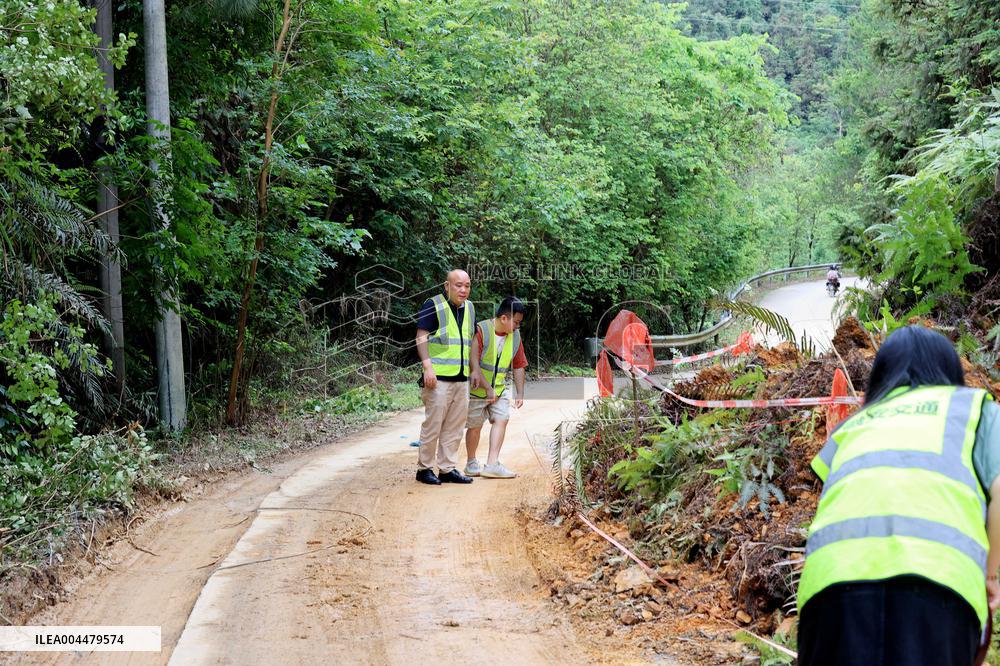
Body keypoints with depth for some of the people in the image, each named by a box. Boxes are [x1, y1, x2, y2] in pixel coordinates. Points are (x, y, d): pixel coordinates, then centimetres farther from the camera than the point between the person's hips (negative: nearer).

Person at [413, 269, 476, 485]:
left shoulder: (469, 308, 16)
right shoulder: (433, 305, -6)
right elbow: (421, 337, -10)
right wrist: (428, 367, -18)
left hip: (462, 378, 7)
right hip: (439, 378, -7)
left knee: (454, 427, 9)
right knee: (433, 424, -3)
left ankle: (447, 468, 16)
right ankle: (424, 468, 7)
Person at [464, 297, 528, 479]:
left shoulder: (515, 336, 1)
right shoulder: (481, 331, -19)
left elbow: (518, 366, 9)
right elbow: (474, 363, -23)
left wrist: (520, 393, 5)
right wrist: (487, 388, -22)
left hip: (499, 388, 5)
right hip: (477, 388, -5)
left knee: (501, 419, -11)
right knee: (475, 426, 3)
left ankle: (492, 464, -13)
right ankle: (471, 463, 21)